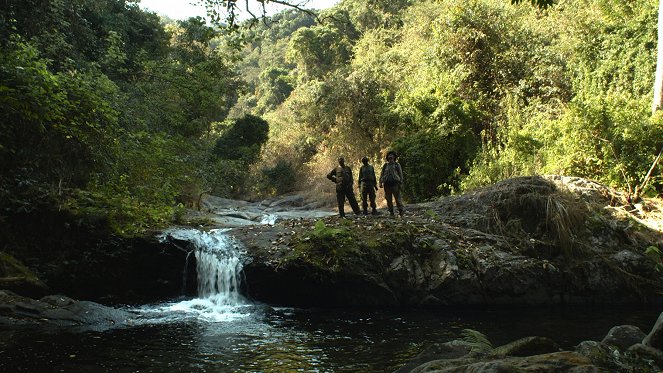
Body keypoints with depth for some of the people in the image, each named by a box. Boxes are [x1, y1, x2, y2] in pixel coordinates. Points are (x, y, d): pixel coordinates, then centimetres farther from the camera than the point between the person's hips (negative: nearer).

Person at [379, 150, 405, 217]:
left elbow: (400, 174, 8)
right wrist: (380, 182, 5)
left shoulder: (397, 164, 11)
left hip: (395, 183, -3)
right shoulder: (385, 165, 17)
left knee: (398, 198, -9)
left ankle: (400, 211, -6)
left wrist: (401, 182, -2)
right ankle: (391, 212, 9)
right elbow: (382, 174, 17)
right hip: (387, 184, 3)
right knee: (388, 199, 2)